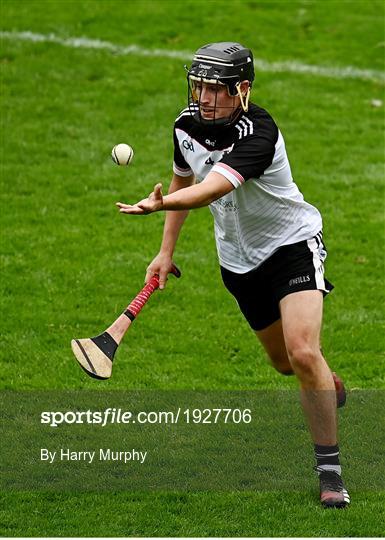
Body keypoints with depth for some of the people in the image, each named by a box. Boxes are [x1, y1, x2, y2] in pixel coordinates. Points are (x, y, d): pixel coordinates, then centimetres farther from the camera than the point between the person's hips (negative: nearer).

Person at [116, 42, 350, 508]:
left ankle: (330, 470, -13)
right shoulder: (187, 125, -7)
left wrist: (158, 204, -64)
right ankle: (330, 389, 53)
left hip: (292, 244, -7)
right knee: (283, 360, 17)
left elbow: (213, 188, -47)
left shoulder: (258, 133, -30)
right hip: (239, 258, 7)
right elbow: (184, 180, 14)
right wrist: (166, 250, 12)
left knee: (303, 352, -24)